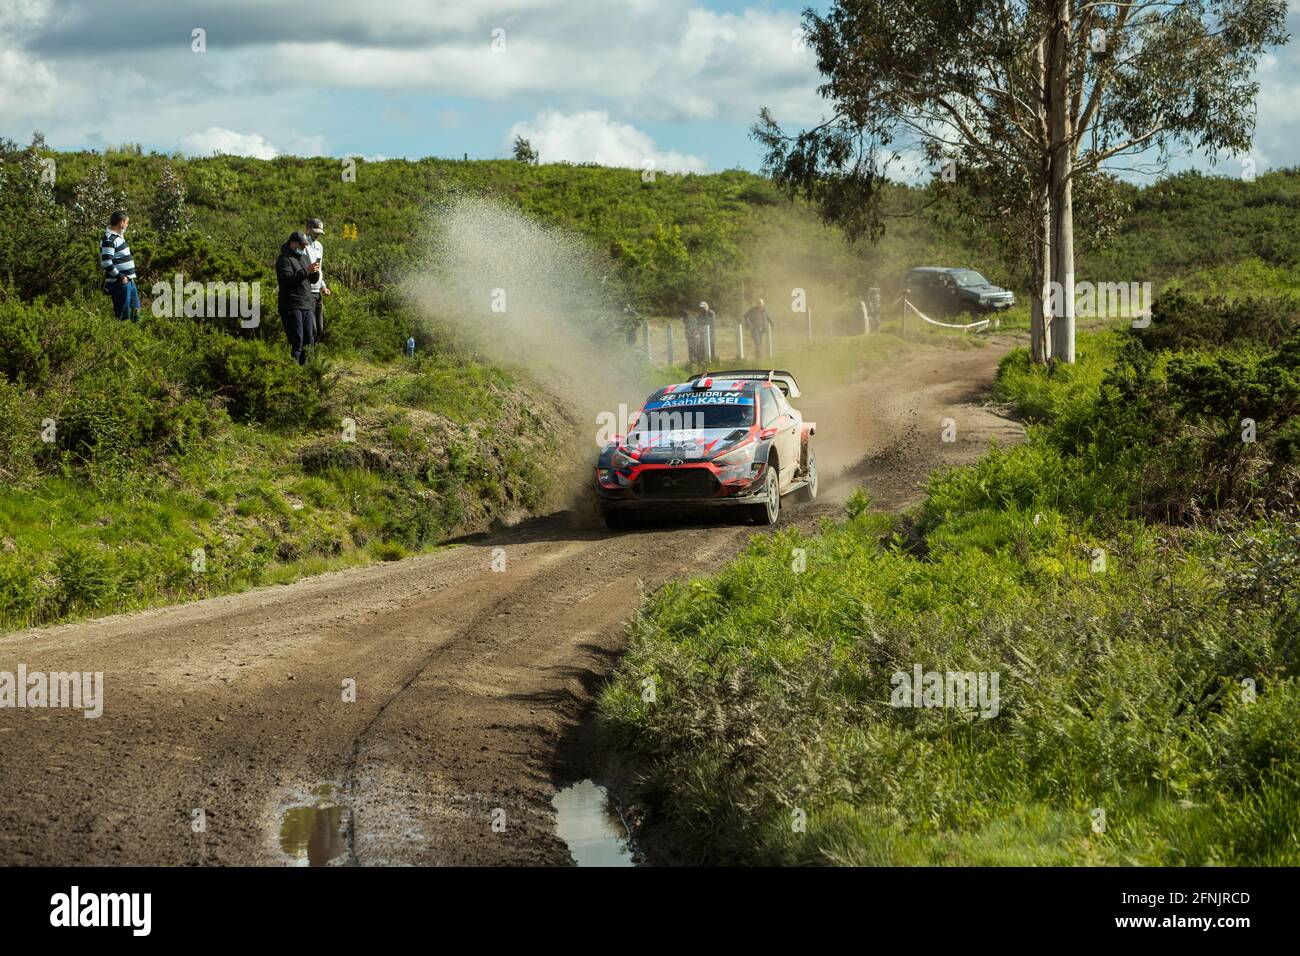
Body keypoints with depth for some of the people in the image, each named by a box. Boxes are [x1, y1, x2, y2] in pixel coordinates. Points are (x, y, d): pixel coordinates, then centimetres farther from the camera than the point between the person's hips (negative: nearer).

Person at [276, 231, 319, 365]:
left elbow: (313, 280, 20)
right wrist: (306, 271, -24)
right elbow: (287, 279, -22)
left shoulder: (304, 257, 19)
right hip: (291, 307, -9)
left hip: (306, 305, 9)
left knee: (308, 341, 11)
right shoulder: (284, 259, -8)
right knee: (296, 342, -13)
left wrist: (315, 272, -2)